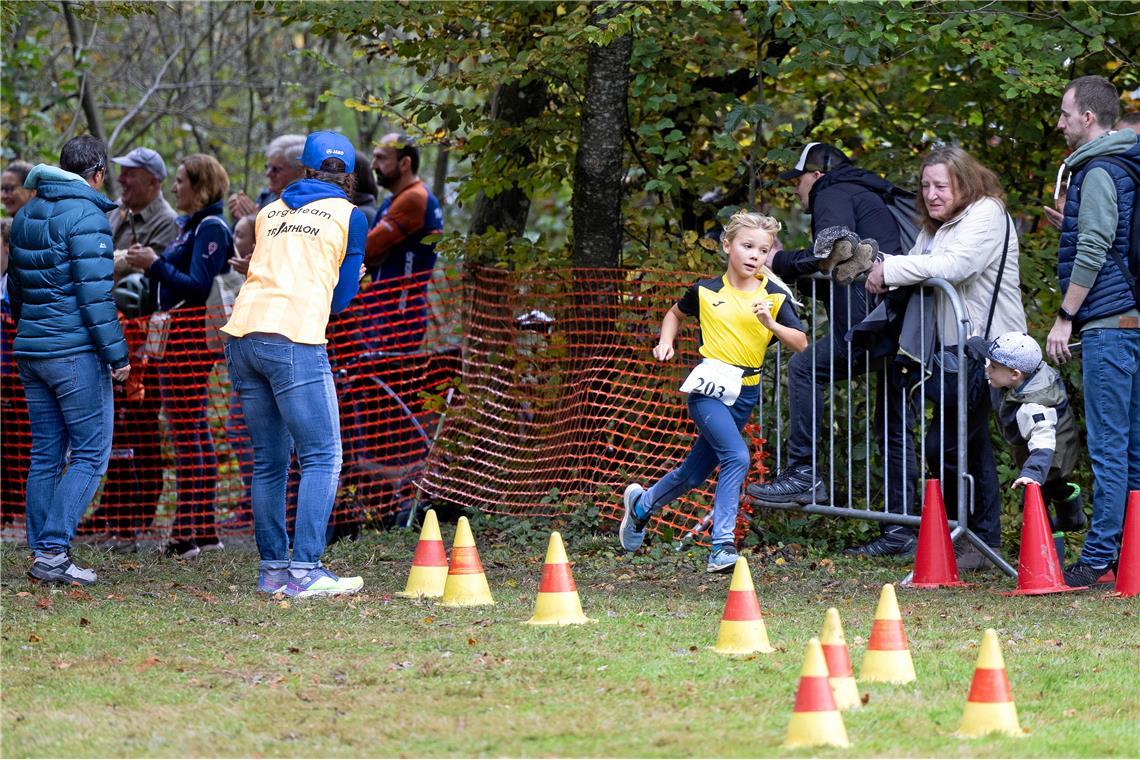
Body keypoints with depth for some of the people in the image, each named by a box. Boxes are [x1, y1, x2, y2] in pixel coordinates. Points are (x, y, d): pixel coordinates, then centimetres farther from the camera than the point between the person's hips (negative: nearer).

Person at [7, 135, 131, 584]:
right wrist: (116, 353, -13)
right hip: (76, 352, -8)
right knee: (90, 453, -4)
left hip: (31, 348, 8)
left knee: (46, 454, 11)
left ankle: (42, 553, 10)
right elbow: (95, 292, -17)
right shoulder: (85, 214, -11)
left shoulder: (26, 214, 14)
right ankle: (53, 551, -12)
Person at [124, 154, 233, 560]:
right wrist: (151, 263, 7)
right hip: (178, 335, 11)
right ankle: (204, 529, 18)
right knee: (196, 433, 13)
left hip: (190, 337, -11)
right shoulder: (190, 225, 17)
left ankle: (188, 533, -10)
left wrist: (156, 264, -16)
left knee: (188, 433, -10)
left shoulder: (211, 228, -12)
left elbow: (198, 286, -19)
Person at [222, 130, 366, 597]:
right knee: (322, 457, -4)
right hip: (295, 340, -6)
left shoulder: (270, 213, 21)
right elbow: (342, 297, 11)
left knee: (269, 461, 13)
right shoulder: (349, 216, 9)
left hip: (242, 333, 6)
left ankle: (272, 570, 12)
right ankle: (305, 571, -14)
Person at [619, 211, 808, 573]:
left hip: (745, 393, 3)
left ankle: (641, 504, 42)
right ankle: (722, 545, -22)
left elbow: (801, 343, -4)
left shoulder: (774, 296, -1)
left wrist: (771, 323, -20)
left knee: (694, 473, 14)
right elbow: (676, 313, 20)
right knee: (737, 456, -25)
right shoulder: (705, 292, -1)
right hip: (709, 388, -3)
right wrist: (666, 342, 3)